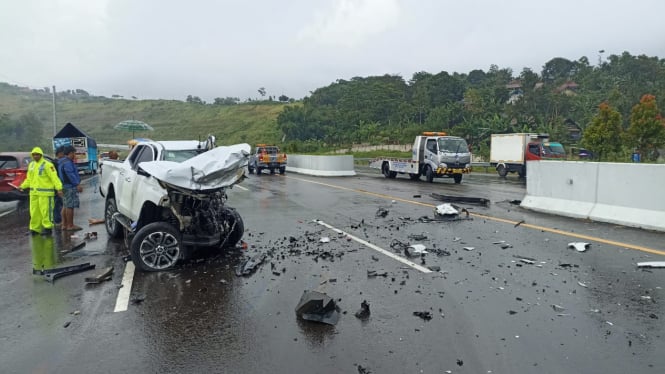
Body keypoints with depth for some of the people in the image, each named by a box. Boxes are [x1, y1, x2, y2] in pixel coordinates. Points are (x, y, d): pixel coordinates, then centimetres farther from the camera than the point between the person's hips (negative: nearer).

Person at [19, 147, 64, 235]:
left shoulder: (47, 165, -10)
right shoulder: (31, 165, 14)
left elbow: (54, 177, -17)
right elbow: (29, 179, 21)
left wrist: (59, 188, -25)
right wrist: (22, 186, 10)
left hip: (45, 192, -7)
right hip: (34, 192, 7)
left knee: (45, 210, -4)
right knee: (34, 211, 8)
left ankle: (48, 228, 5)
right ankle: (35, 229, 16)